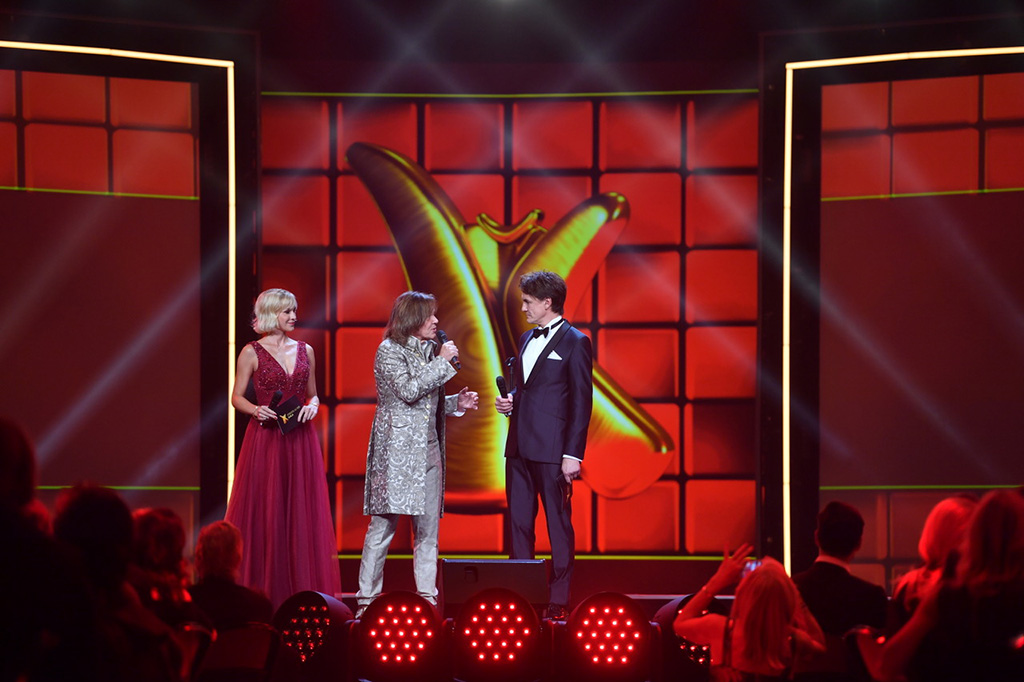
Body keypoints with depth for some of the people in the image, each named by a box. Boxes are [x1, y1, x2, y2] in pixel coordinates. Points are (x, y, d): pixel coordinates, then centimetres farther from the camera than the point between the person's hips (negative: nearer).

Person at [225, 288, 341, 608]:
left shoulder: (305, 351, 11)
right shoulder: (252, 353, 0)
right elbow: (237, 397, 2)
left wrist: (312, 406, -4)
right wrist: (256, 410, -17)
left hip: (300, 440, 4)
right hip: (265, 438, -4)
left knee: (302, 512, 1)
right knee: (263, 513, -3)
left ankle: (302, 591, 4)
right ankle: (261, 591, 1)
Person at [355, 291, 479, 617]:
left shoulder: (429, 351, 17)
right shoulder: (389, 351, -5)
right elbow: (408, 391, -17)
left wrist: (456, 403, 7)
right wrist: (442, 363, -12)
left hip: (428, 451, 7)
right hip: (396, 451, -7)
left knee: (428, 529, 5)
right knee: (382, 527, -6)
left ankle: (428, 600, 7)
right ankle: (367, 601, -1)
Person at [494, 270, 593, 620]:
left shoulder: (575, 342, -5)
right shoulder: (527, 339, 18)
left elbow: (581, 401, -9)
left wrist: (573, 454, -15)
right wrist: (509, 400, 6)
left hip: (552, 449, -8)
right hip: (519, 446, 8)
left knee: (559, 524, -2)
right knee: (519, 522, 9)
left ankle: (558, 601, 1)